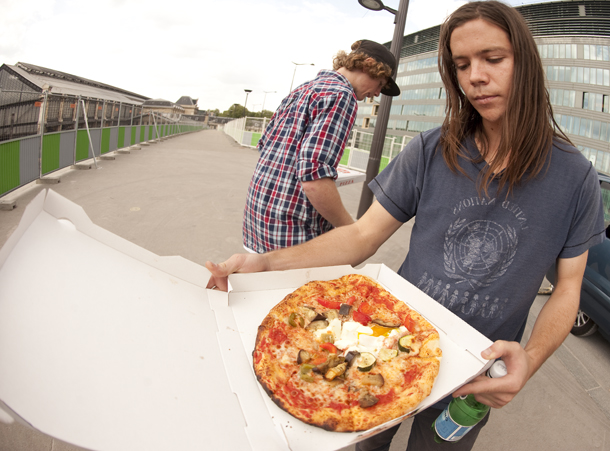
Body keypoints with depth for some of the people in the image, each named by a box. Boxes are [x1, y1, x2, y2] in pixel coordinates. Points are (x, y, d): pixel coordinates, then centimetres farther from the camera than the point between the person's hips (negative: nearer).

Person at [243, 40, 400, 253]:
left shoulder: (303, 88, 15)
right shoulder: (341, 95, -13)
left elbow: (265, 144, 20)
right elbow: (314, 176, -25)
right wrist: (352, 230, -12)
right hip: (292, 231, -9)